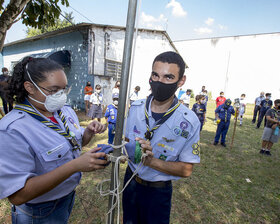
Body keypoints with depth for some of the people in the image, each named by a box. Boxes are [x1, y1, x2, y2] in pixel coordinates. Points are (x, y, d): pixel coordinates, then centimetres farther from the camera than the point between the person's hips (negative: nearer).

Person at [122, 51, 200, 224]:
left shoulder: (189, 122, -22)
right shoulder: (135, 108, -11)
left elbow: (186, 170, -17)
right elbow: (126, 140, 1)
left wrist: (151, 161, -31)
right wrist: (133, 150, -22)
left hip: (158, 192, -3)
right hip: (130, 180, 4)